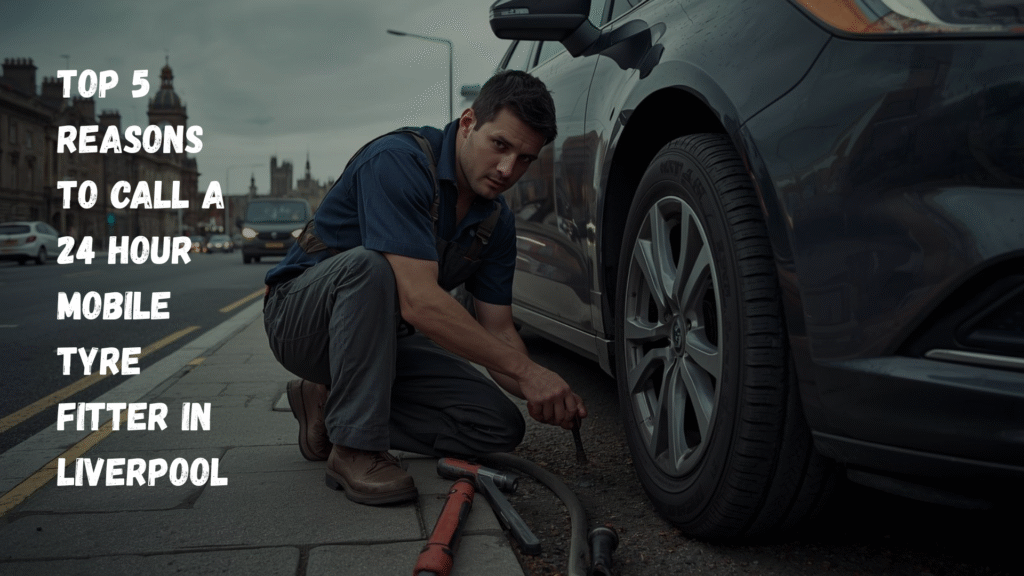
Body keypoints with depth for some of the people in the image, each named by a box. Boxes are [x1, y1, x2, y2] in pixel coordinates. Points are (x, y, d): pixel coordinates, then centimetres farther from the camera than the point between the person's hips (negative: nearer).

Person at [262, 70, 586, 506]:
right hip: (302, 314, -6)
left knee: (500, 427, -7)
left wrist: (545, 393, -20)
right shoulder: (398, 161, -27)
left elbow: (497, 330, -1)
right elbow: (418, 301, -36)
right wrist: (525, 371, -34)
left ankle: (331, 404, 3)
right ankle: (354, 447, -26)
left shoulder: (497, 222, -3)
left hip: (387, 334, 7)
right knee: (371, 264, -39)